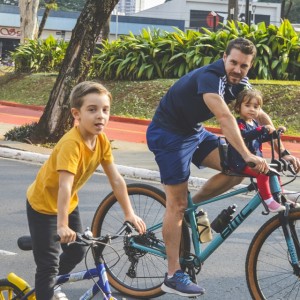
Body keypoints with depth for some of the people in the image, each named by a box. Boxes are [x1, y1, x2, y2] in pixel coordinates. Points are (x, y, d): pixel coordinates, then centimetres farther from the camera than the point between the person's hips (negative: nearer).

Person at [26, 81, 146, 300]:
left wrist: (130, 213, -9)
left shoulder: (102, 141, -13)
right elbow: (64, 186, -43)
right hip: (43, 204, -8)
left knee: (77, 251, 19)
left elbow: (116, 179, -8)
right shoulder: (71, 144, -36)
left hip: (68, 203, 8)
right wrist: (62, 226, -48)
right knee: (49, 263, -9)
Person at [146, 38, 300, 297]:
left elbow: (261, 116, 2)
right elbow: (225, 117, -42)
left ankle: (194, 205, 10)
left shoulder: (239, 82, -3)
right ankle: (173, 276, -3)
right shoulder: (210, 77, -29)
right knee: (177, 203, -8)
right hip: (168, 133, -8)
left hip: (194, 132, 8)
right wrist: (247, 155, -48)